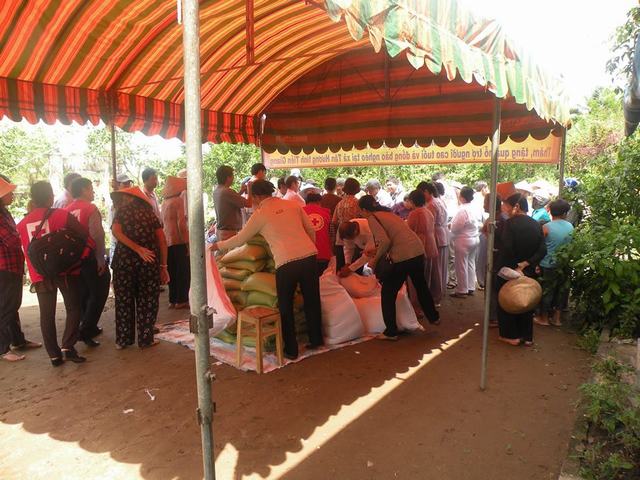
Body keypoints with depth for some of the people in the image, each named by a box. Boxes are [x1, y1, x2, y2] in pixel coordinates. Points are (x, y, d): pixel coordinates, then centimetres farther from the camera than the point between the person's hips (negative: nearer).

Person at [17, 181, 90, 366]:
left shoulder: (22, 223, 6)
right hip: (65, 271, -3)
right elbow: (85, 236, -7)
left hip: (39, 275, 4)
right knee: (74, 308, 7)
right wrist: (81, 257, -3)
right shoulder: (61, 215, -6)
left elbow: (26, 250, 12)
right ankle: (68, 346, -6)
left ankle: (54, 354, 12)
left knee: (46, 315, 9)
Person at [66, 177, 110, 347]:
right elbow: (97, 235, -22)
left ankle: (89, 327, 30)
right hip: (91, 258, -7)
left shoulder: (67, 210, 4)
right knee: (98, 294, 4)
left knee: (85, 294, 20)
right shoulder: (91, 208, -14)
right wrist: (101, 259, -17)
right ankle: (86, 331, 0)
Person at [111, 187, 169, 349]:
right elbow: (162, 240, 4)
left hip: (124, 259, 0)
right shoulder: (150, 212, 13)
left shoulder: (122, 211, 10)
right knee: (147, 300, 10)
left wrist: (138, 249, -16)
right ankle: (145, 339, 15)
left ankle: (123, 339, 19)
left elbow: (116, 231, -11)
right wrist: (163, 266, 6)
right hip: (149, 261, 1)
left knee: (124, 300, 11)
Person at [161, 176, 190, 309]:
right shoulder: (179, 201, -11)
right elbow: (181, 224, -18)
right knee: (184, 272, 1)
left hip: (167, 242, 7)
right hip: (178, 241, -7)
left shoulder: (164, 203, 12)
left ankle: (173, 300, 18)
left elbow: (162, 223, 17)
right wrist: (187, 243, -16)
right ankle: (181, 300, 4)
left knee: (172, 272, 13)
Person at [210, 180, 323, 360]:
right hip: (309, 256, 5)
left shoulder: (260, 214, 2)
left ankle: (291, 350, 19)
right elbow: (311, 230, 13)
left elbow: (240, 239, 12)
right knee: (312, 300, 18)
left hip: (286, 262, -4)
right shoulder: (292, 205, 12)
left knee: (285, 307, 12)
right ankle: (316, 339, 32)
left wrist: (218, 245, 27)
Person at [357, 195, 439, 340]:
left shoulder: (372, 218, -4)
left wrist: (375, 259, -5)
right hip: (418, 251, 8)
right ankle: (434, 317, 48)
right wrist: (377, 252, 23)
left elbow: (385, 241, -17)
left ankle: (391, 332, 14)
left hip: (403, 256, -8)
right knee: (421, 286, 30)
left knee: (388, 293, 8)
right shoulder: (387, 213, 20)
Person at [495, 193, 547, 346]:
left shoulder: (509, 224, -17)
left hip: (508, 270, -5)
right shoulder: (536, 225, 1)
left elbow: (506, 249, -24)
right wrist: (525, 264, -10)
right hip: (529, 272, 5)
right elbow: (542, 250, -5)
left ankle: (511, 335, 18)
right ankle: (527, 336, 25)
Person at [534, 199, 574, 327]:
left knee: (546, 291, 7)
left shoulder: (546, 227, -13)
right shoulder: (570, 227, -1)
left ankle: (544, 318, 17)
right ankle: (556, 318, 23)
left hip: (549, 265, -4)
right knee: (562, 290, 13)